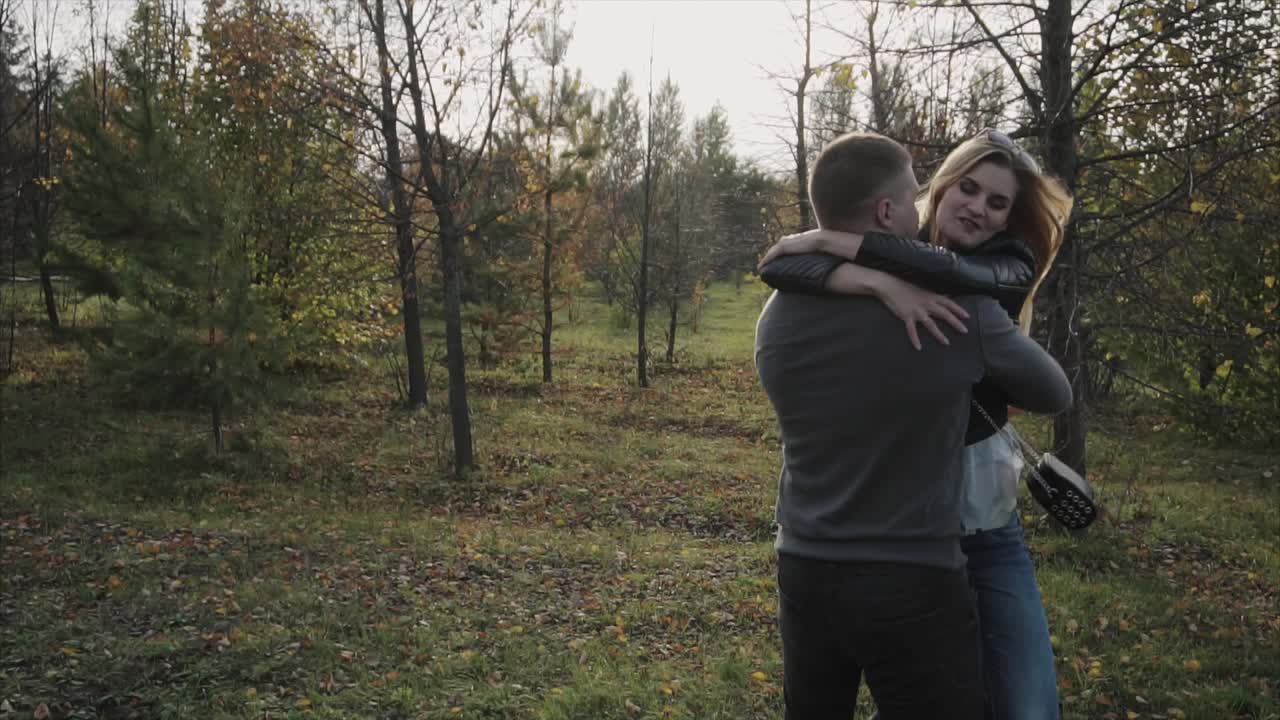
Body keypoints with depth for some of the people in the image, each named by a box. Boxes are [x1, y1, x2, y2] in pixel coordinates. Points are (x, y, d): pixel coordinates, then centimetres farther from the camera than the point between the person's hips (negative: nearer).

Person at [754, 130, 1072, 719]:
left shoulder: (777, 316, -3)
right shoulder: (957, 308, -14)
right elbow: (1054, 394, 3)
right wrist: (974, 380, 23)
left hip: (804, 573, 5)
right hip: (913, 587, -4)